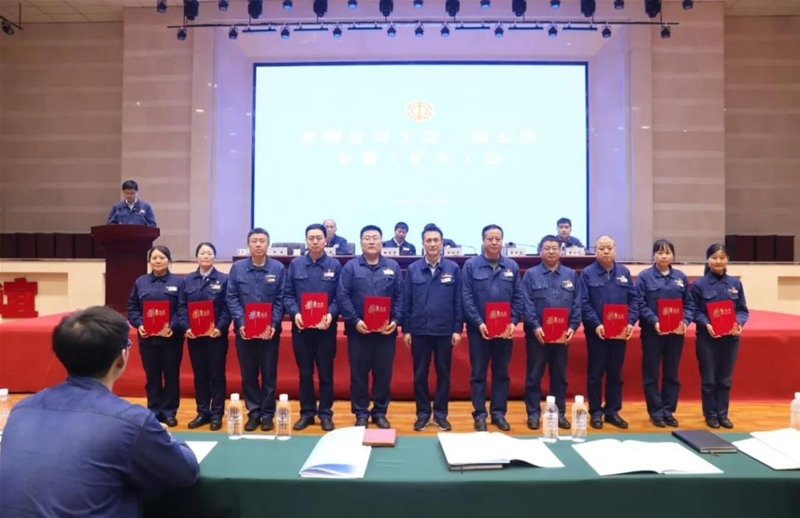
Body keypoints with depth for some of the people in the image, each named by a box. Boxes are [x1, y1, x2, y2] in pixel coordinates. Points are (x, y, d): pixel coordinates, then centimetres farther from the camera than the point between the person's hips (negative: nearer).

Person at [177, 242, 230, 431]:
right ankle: (202, 412, 20)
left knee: (217, 374, 3)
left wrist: (220, 328, -18)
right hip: (194, 335, 3)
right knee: (199, 375, 10)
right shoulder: (187, 280, 9)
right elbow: (181, 307, 5)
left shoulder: (223, 279, 0)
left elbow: (227, 307, -5)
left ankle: (216, 414, 11)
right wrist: (186, 327, -10)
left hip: (216, 334, -3)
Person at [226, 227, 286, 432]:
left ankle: (267, 413, 17)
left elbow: (281, 299, -2)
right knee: (248, 373, 8)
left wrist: (273, 324, -13)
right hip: (244, 330, 1)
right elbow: (231, 298, 0)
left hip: (270, 330, -1)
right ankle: (253, 412, 19)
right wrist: (240, 323, -12)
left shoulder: (278, 268, -1)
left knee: (269, 373, 5)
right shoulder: (237, 268, 2)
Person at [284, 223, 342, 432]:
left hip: (326, 327, -1)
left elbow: (339, 296, -1)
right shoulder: (295, 264, 4)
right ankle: (307, 412, 21)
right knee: (305, 373, 9)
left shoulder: (335, 265, 1)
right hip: (301, 327, 1)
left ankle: (325, 413, 17)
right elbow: (288, 294, 3)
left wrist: (331, 314, -18)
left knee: (326, 372, 6)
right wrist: (295, 313, -14)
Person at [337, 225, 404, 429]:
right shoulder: (350, 267, 1)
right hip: (358, 330, -1)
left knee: (383, 373, 8)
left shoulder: (393, 267, 7)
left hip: (386, 330, 2)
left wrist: (396, 321, -7)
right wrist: (355, 321, -14)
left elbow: (400, 297, 6)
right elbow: (342, 297, -4)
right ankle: (361, 413, 18)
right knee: (359, 373, 5)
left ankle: (380, 412, 21)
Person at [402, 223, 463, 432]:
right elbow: (406, 301, 3)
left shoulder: (453, 269, -1)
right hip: (419, 330, 1)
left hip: (445, 331, 0)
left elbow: (458, 301, 1)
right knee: (420, 374, 8)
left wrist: (458, 329, -2)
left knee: (443, 373, 9)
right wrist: (405, 329, 0)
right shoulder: (413, 269, 2)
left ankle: (441, 414, 22)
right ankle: (422, 413, 21)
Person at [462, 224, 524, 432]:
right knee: (478, 374, 5)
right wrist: (479, 323, -15)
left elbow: (518, 298, 4)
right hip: (479, 329, -2)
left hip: (505, 329, 3)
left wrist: (513, 322, -9)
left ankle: (499, 413, 22)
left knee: (502, 373, 11)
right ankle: (480, 414, 15)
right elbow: (467, 298, -7)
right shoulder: (470, 265, -3)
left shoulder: (512, 266, 5)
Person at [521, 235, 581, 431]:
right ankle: (534, 413, 12)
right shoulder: (531, 274, 0)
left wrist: (573, 327, -6)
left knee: (560, 375, 11)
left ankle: (560, 413, 21)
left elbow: (577, 304, 6)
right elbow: (527, 304, -7)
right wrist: (535, 326, -17)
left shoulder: (571, 275, 9)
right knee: (534, 375, 3)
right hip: (537, 333, -3)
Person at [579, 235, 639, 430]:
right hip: (597, 331, -3)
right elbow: (584, 303, -9)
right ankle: (595, 412, 14)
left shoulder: (624, 272, 9)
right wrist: (596, 324, -19)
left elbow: (634, 299, 7)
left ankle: (613, 411, 21)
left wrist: (630, 322, -7)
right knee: (595, 373, 4)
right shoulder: (587, 273, -3)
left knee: (616, 373, 11)